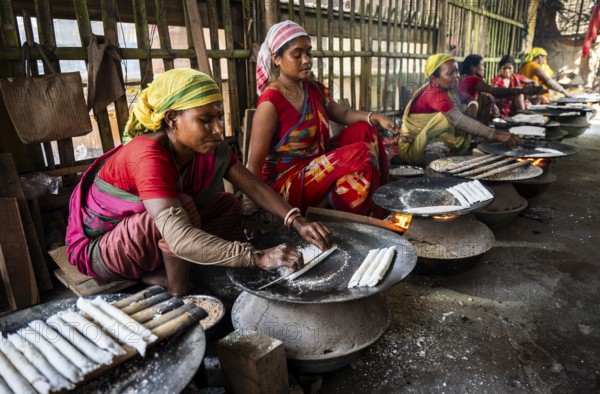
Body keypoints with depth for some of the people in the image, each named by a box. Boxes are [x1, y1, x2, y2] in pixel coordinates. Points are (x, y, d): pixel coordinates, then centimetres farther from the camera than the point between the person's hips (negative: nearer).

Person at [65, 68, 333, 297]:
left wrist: (298, 223, -30)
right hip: (97, 247, -7)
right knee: (182, 205, -33)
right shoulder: (149, 156, -36)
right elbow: (179, 239, -48)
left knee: (227, 204, -1)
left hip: (146, 233, 8)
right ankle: (179, 293, -13)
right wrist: (258, 257, -51)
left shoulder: (210, 147, -13)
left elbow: (254, 187, -15)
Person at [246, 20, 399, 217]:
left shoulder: (314, 89, 2)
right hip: (286, 182, -8)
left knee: (364, 131, -2)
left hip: (319, 168, 8)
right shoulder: (270, 102, -20)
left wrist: (374, 117, -5)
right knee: (361, 154, -20)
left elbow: (343, 113, 15)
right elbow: (253, 165, -21)